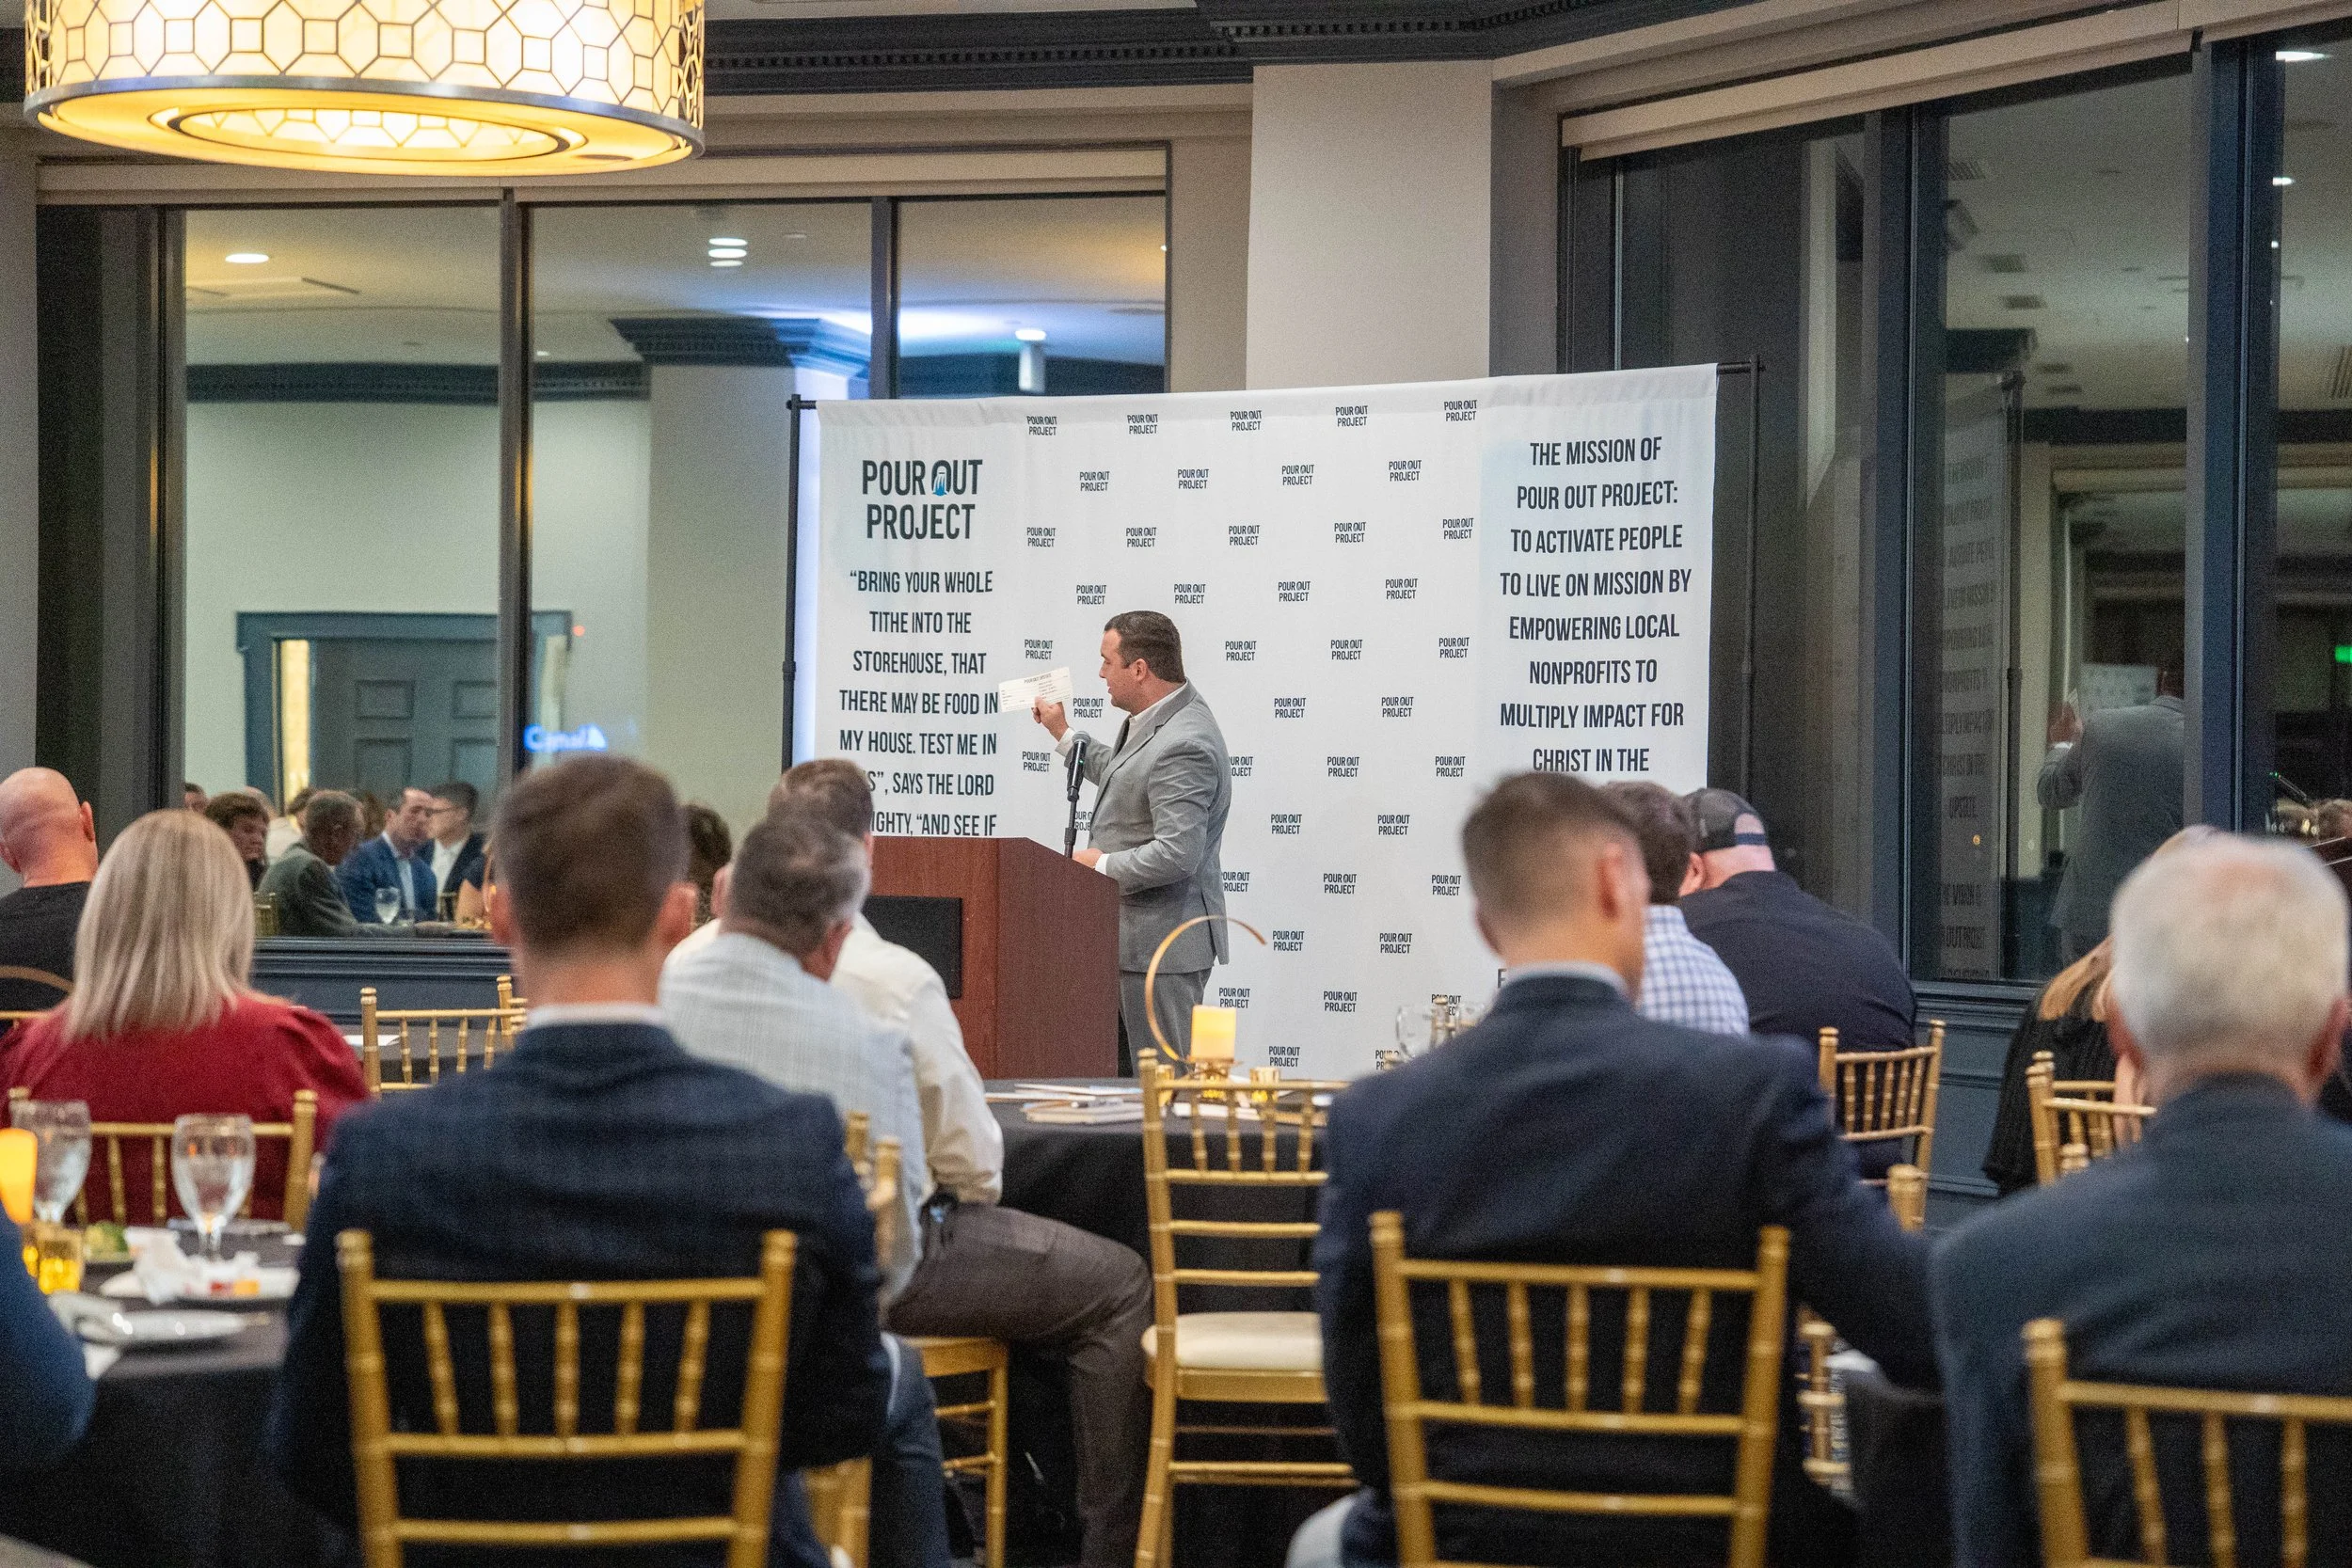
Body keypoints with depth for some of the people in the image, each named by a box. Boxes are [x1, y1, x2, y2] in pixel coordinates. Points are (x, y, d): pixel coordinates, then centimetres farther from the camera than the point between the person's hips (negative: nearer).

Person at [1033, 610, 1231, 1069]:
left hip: (1160, 945, -11)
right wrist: (1064, 733, 34)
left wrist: (1103, 864, -16)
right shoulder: (1155, 721, 10)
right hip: (1132, 936, 11)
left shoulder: (1184, 745, -24)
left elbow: (1176, 854, -30)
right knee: (1120, 1077, 15)